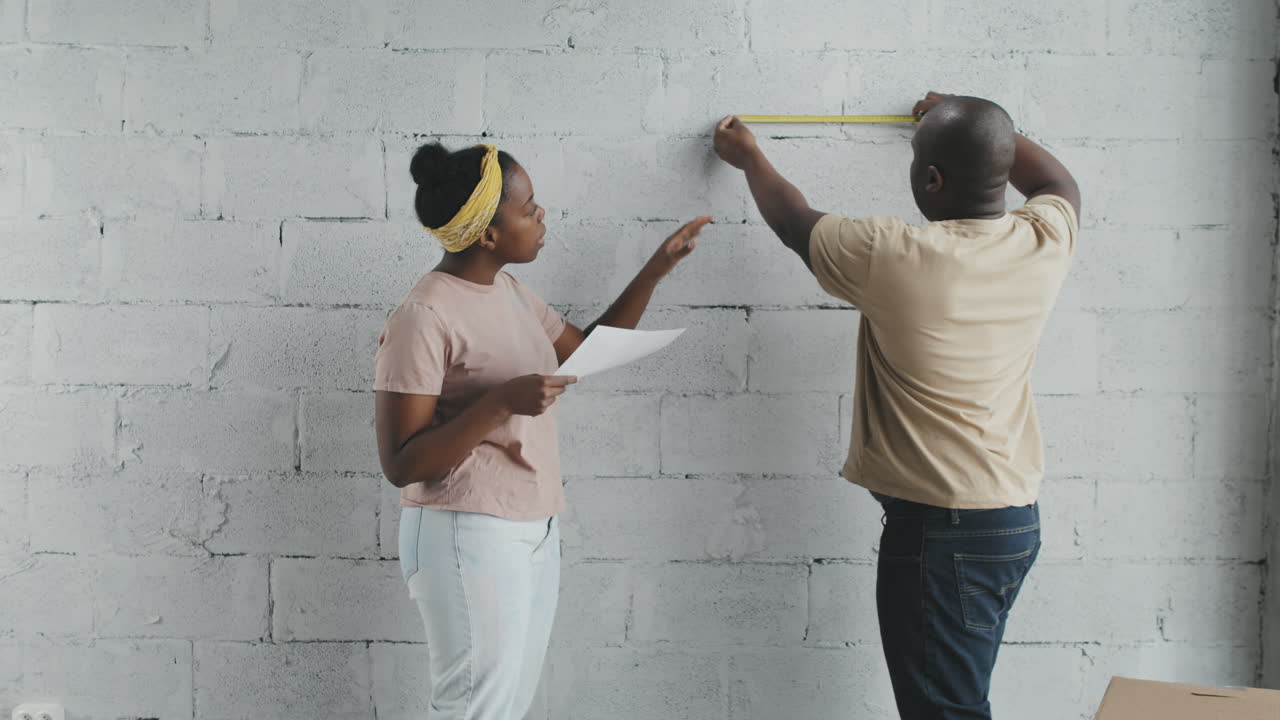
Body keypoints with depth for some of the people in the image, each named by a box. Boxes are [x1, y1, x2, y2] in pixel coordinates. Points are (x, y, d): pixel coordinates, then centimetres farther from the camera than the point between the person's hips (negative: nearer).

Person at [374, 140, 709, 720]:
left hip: (534, 533, 8)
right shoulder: (423, 318, -17)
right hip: (469, 536, -8)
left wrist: (654, 273, 14)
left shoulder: (508, 292, 9)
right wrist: (500, 403, -27)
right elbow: (401, 464, -18)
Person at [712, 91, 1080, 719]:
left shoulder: (894, 257, -19)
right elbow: (1058, 182, 23)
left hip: (939, 530, -7)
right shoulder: (1044, 244, -3)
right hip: (1017, 520, 7)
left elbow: (797, 224, 2)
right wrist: (977, 126, 34)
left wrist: (749, 158, 20)